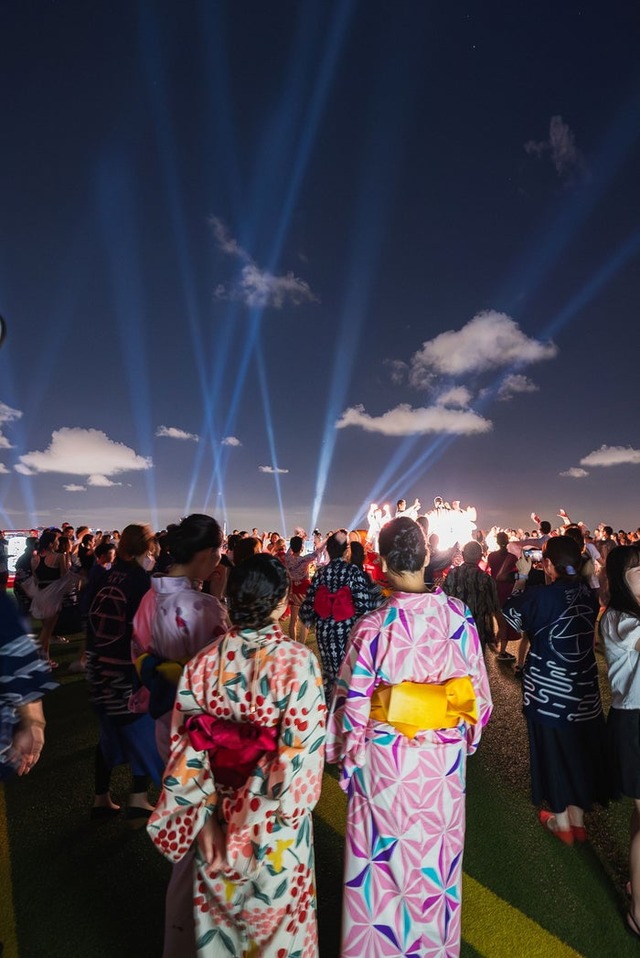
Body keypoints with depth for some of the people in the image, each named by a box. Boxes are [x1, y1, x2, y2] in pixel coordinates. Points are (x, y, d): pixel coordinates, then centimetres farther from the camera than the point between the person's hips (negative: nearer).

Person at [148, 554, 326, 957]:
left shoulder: (204, 662, -12)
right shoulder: (298, 660, -23)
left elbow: (188, 746, -9)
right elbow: (303, 748, -21)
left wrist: (205, 817, -1)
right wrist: (286, 816, -7)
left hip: (219, 814, 3)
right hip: (274, 821, -2)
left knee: (221, 908, 28)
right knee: (275, 911, 24)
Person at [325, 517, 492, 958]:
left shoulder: (372, 626, -23)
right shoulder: (460, 616, -14)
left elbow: (353, 704, -15)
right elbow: (479, 689, -2)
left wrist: (348, 757, 3)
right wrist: (467, 738, 15)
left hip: (386, 760, -3)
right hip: (445, 757, 4)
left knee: (382, 857, 21)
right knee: (437, 853, 27)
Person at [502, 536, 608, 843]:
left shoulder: (543, 596, -24)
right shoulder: (588, 592, -7)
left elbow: (511, 613, -7)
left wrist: (521, 578, -1)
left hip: (550, 691, -5)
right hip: (584, 688, 6)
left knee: (554, 752, 13)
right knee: (581, 750, 20)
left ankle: (562, 824, 30)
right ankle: (578, 820, 37)